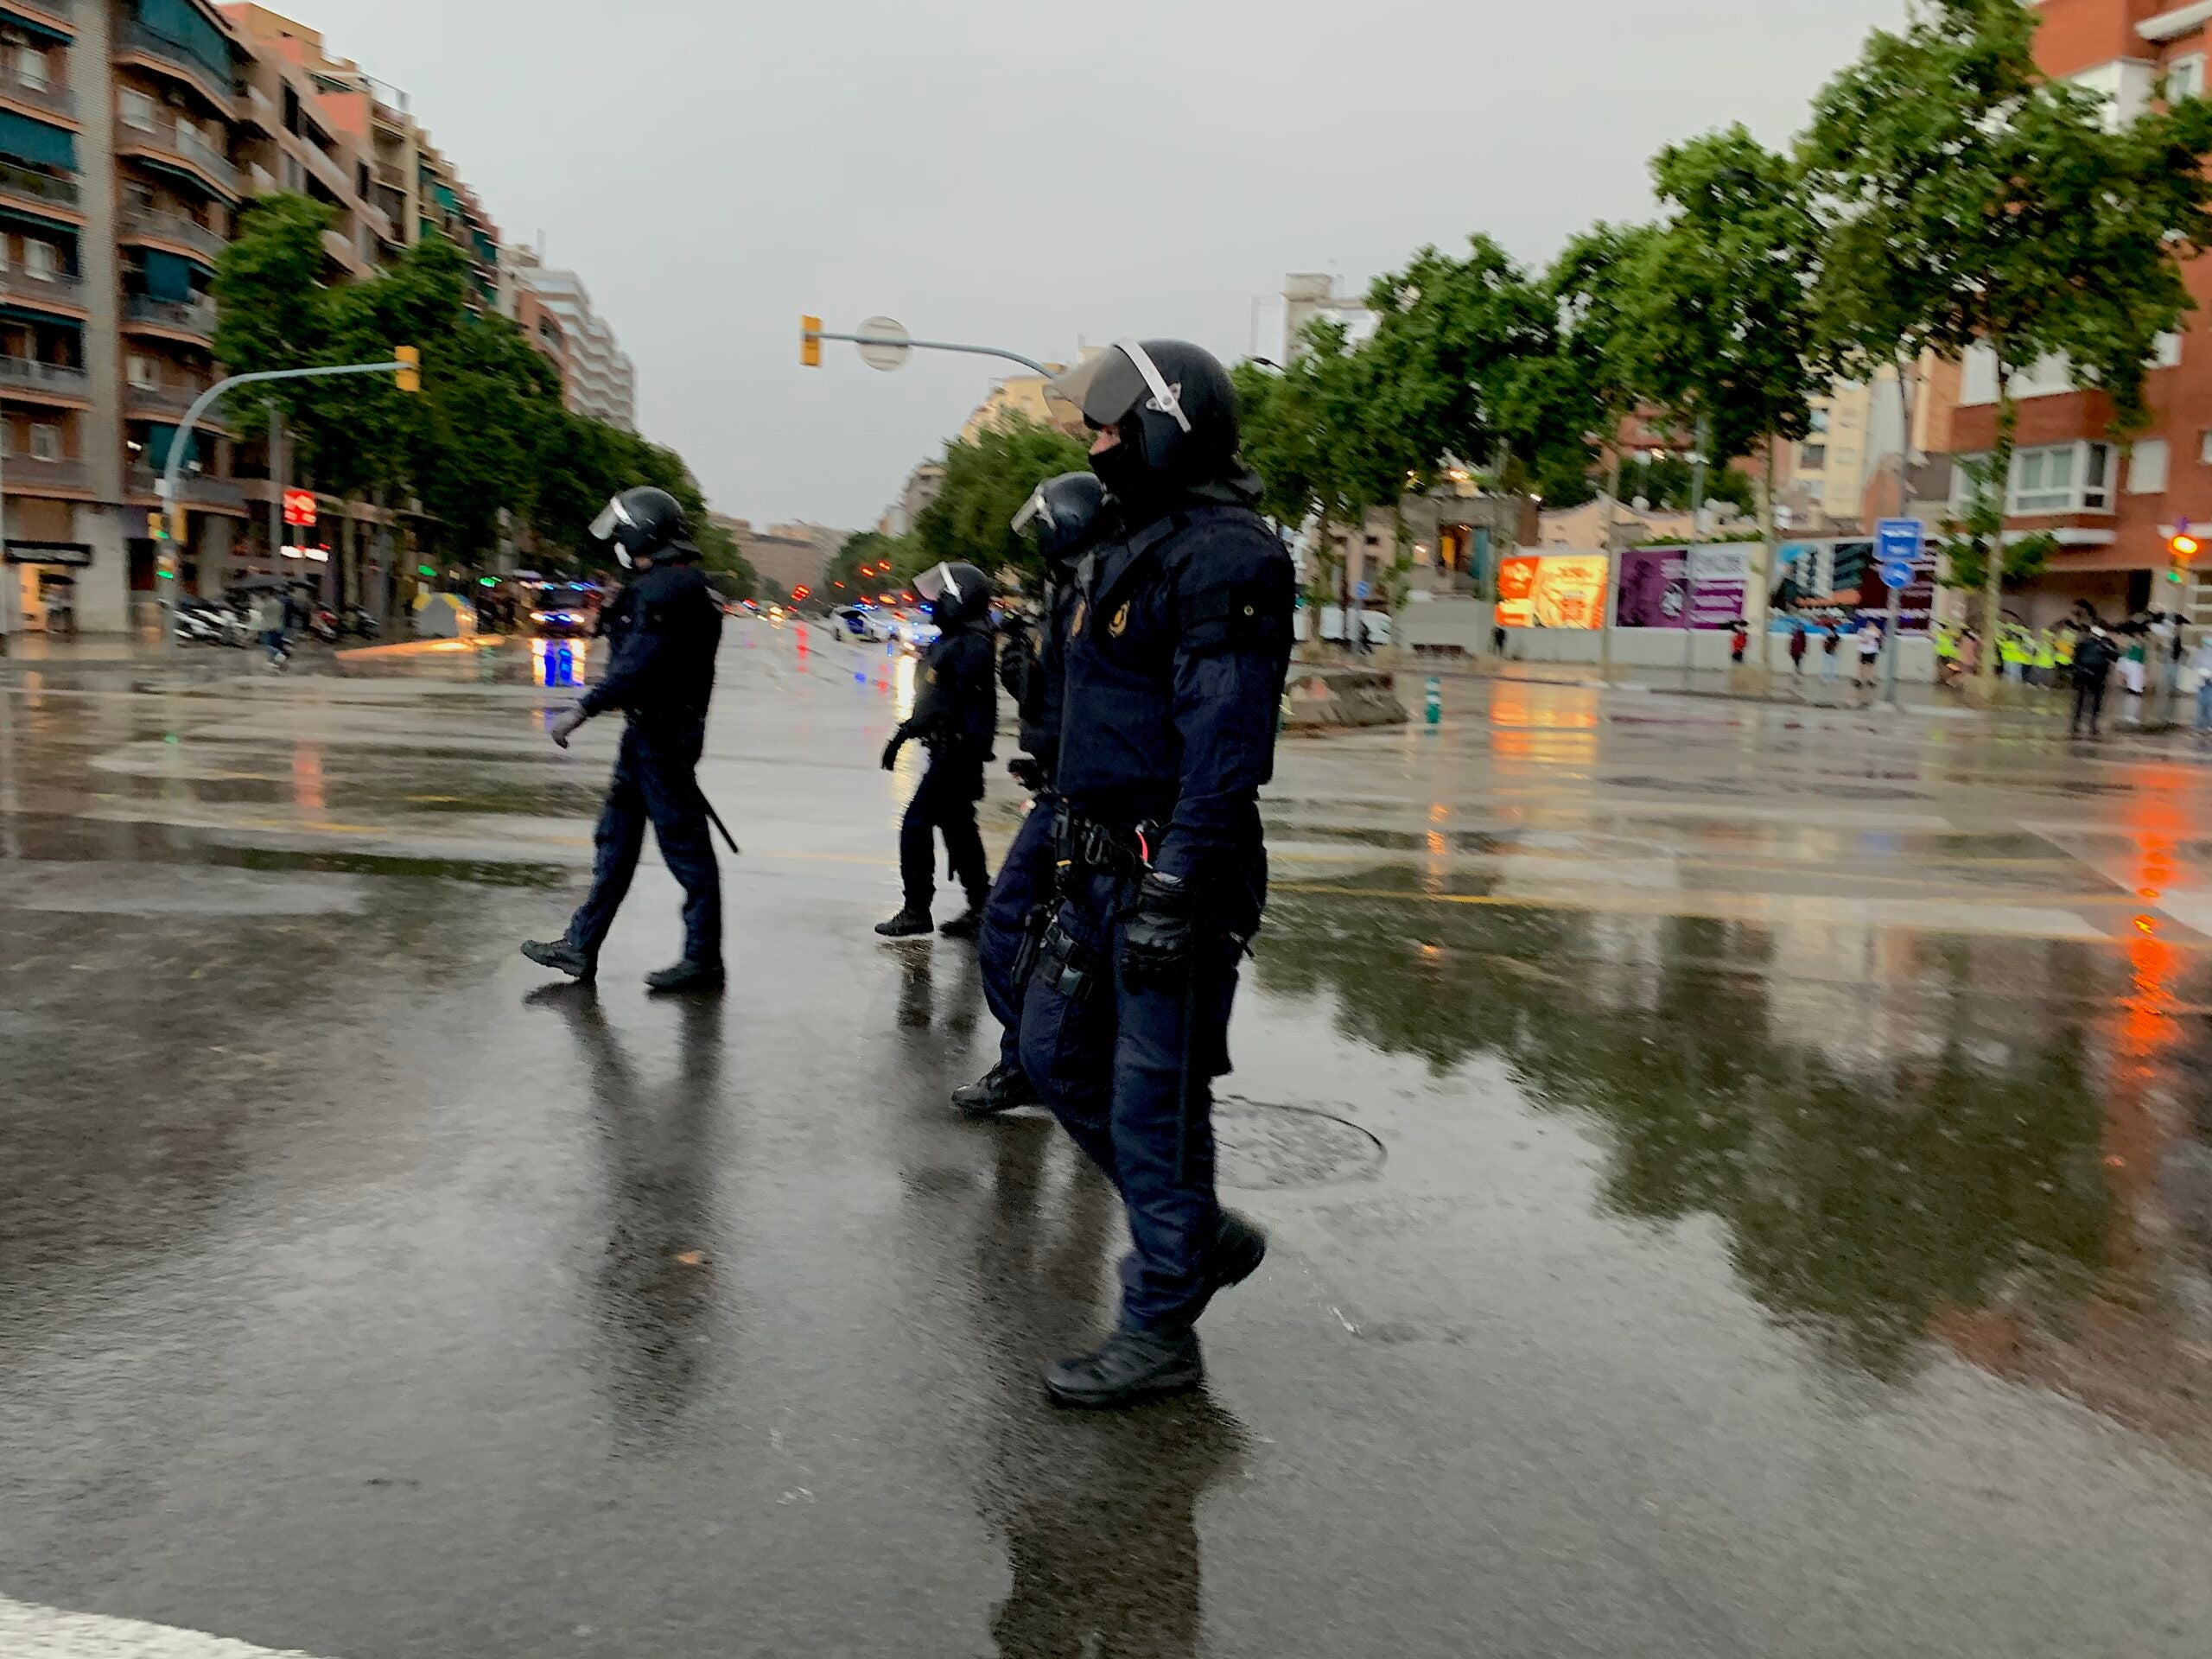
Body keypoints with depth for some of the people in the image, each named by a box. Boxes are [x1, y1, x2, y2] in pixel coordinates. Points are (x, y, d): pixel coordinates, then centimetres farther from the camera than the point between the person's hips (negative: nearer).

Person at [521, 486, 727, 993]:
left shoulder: (664, 589, -17)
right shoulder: (683, 583, 15)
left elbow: (639, 666, -26)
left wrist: (583, 710, -25)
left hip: (658, 734, -11)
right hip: (648, 732, 11)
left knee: (683, 841, -4)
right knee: (616, 837, 14)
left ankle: (703, 958, 3)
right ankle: (581, 946, 21)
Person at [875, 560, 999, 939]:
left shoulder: (972, 647, -18)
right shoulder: (950, 641, 14)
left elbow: (975, 712, -22)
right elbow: (930, 700, 23)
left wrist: (964, 759, -25)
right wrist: (904, 733, 25)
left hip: (957, 754, -10)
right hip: (947, 749, 10)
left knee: (917, 824, -7)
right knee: (958, 826, 14)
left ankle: (916, 911, 0)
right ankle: (980, 910, 22)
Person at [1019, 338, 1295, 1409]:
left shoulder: (1222, 556, -16)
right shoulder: (1138, 545, 17)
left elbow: (1224, 745, -23)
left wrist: (1173, 895, -25)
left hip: (1172, 874, -11)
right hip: (1105, 869, 11)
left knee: (1154, 1098, -1)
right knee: (1059, 1054, 17)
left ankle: (1159, 1332, 14)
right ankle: (1201, 1236, 30)